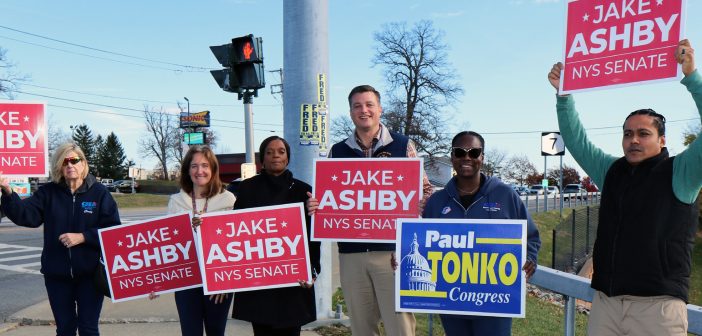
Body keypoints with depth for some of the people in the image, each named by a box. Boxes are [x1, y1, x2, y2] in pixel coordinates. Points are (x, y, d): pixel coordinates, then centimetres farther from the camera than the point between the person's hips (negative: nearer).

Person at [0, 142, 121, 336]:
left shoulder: (99, 192, -3)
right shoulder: (48, 192, 4)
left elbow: (114, 230, -8)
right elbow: (25, 215, -11)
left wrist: (83, 237, -18)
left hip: (90, 273, -2)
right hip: (57, 273, 2)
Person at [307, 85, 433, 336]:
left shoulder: (403, 145, 3)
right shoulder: (337, 152, 10)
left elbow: (424, 191, 4)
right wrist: (315, 206, -7)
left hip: (394, 250, -3)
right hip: (351, 253, 3)